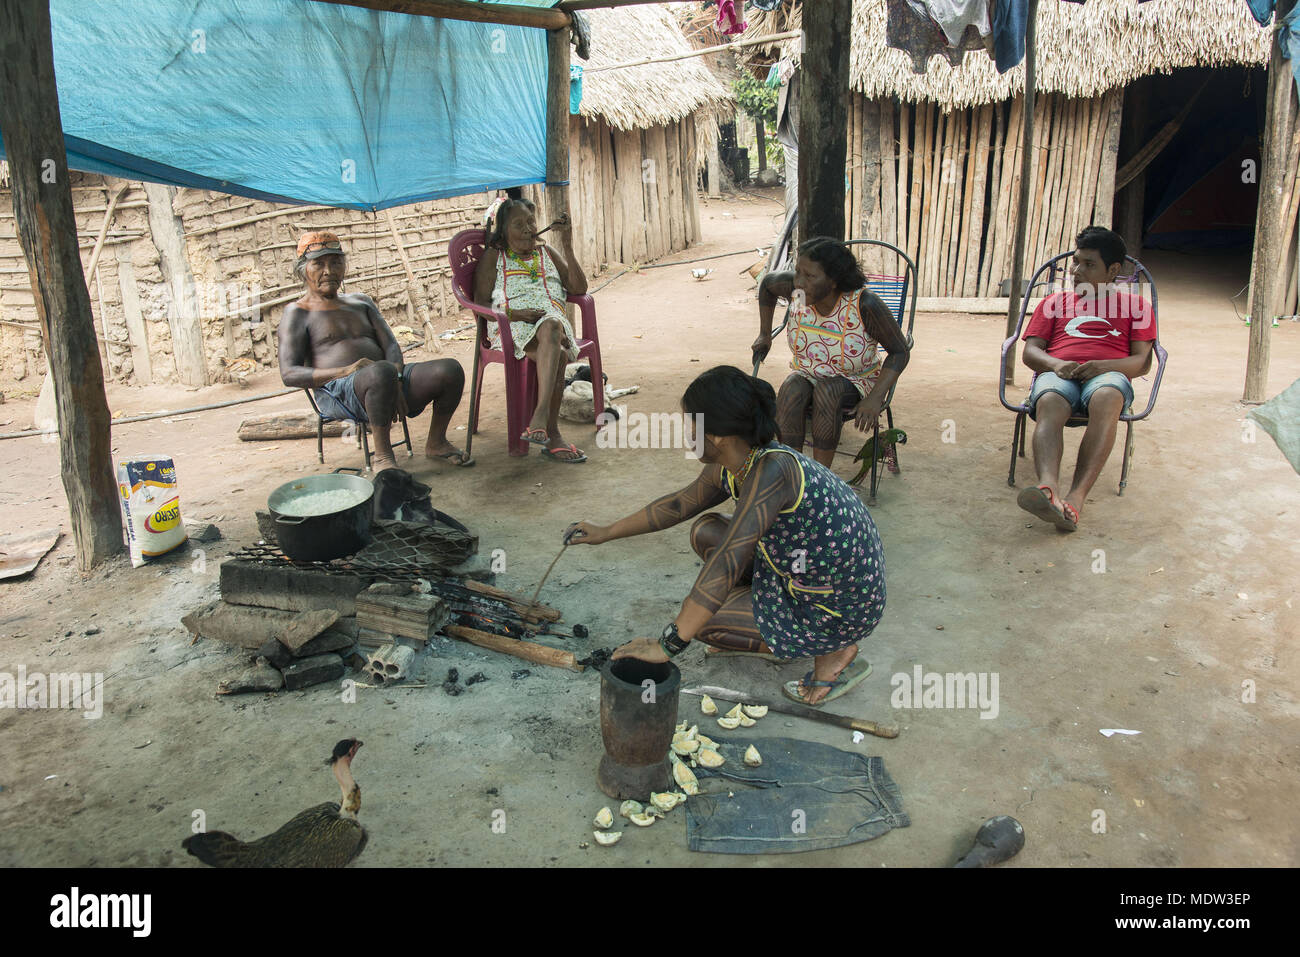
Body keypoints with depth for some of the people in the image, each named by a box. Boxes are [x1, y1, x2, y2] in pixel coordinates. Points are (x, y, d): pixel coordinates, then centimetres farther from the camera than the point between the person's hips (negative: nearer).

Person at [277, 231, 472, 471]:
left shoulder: (361, 301, 25)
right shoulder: (297, 314, 7)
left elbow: (391, 345, 13)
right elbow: (289, 374, -5)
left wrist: (396, 380, -11)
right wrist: (345, 371, -21)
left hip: (389, 382, 6)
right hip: (336, 393, -6)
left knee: (451, 369, -16)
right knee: (381, 371, -40)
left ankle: (436, 443, 2)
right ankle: (383, 456, -27)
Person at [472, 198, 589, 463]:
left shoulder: (546, 252, 26)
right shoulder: (493, 257, 15)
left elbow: (579, 289, 17)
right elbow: (480, 304, 6)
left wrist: (568, 247, 8)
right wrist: (512, 313, -12)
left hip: (552, 319, 3)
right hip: (512, 328, -3)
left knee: (550, 326, -39)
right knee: (558, 356, -36)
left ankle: (540, 416, -48)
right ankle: (552, 434, -40)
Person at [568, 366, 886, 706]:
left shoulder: (771, 471, -31)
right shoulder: (728, 468, -3)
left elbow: (728, 563, -36)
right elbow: (680, 503, 15)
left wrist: (669, 644, -34)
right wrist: (606, 532, 21)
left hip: (843, 610, -9)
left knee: (699, 620, -7)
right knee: (705, 531, 9)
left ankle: (831, 652, 0)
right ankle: (774, 633, 16)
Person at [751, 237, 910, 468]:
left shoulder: (865, 304, -26)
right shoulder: (795, 287, -15)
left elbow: (900, 352, -16)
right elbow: (767, 282, 9)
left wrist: (875, 398, -28)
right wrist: (764, 334, 9)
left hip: (855, 384, -3)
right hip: (807, 375, 3)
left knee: (827, 390, -36)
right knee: (791, 391, -31)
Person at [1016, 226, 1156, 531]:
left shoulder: (1136, 305, 25)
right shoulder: (1055, 302, 30)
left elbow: (1142, 361, 12)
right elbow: (1030, 351, 18)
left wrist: (1102, 365, -10)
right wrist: (1055, 364, -7)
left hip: (1108, 373, -1)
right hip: (1057, 372, 1)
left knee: (1106, 399, -40)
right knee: (1049, 403, -38)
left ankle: (1076, 496, -51)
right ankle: (1048, 487, -61)